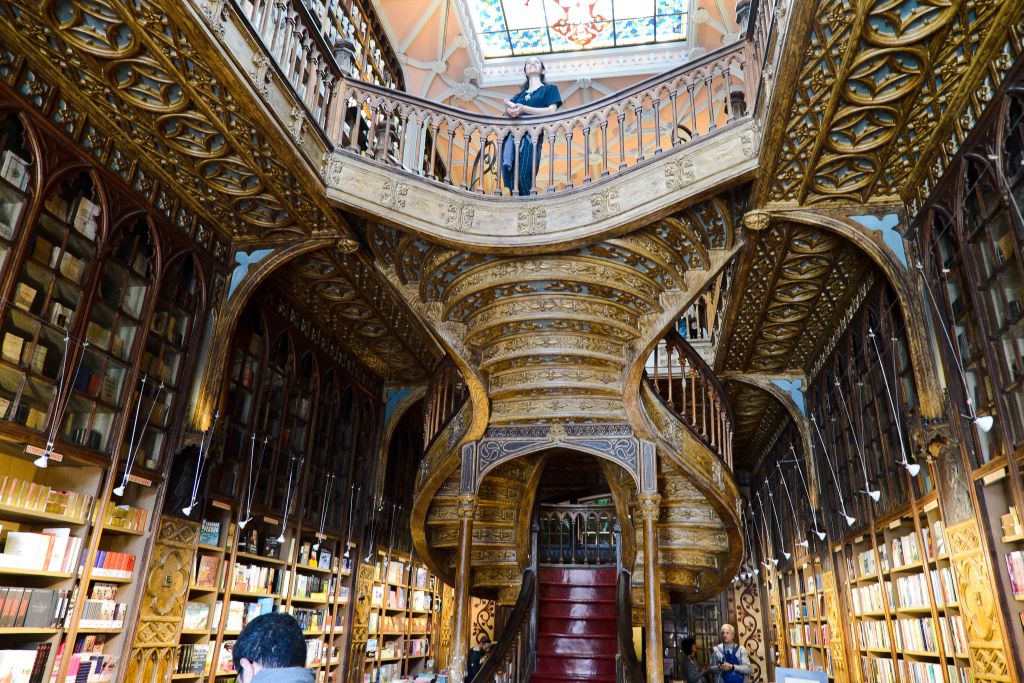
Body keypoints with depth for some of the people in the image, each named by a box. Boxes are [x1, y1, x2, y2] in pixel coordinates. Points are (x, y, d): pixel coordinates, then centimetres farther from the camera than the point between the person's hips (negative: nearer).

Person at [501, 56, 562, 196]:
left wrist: (524, 109, -7)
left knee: (523, 177, -26)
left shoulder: (550, 89, 22)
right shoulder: (519, 94, 34)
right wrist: (509, 110, -6)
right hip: (512, 133, 4)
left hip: (531, 134, -4)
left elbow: (551, 111, 3)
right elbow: (506, 112, 20)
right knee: (509, 178, -17)